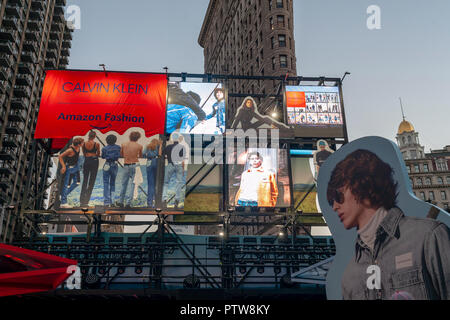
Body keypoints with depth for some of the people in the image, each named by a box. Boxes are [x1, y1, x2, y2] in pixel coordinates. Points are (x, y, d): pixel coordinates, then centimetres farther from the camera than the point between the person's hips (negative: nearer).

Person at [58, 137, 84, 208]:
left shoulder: (77, 148, -5)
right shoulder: (70, 150, -29)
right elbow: (60, 156, -23)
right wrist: (63, 166, -23)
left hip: (75, 166, 9)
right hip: (69, 167, -9)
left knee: (76, 183, 14)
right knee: (66, 184, -3)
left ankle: (64, 194, 31)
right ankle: (63, 203, 3)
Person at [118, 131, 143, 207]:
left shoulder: (123, 145, 3)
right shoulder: (139, 146, -3)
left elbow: (121, 155, 15)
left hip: (126, 165, 3)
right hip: (135, 165, -3)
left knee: (124, 184, 15)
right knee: (133, 184, 2)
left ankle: (121, 202, 20)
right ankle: (128, 202, -3)